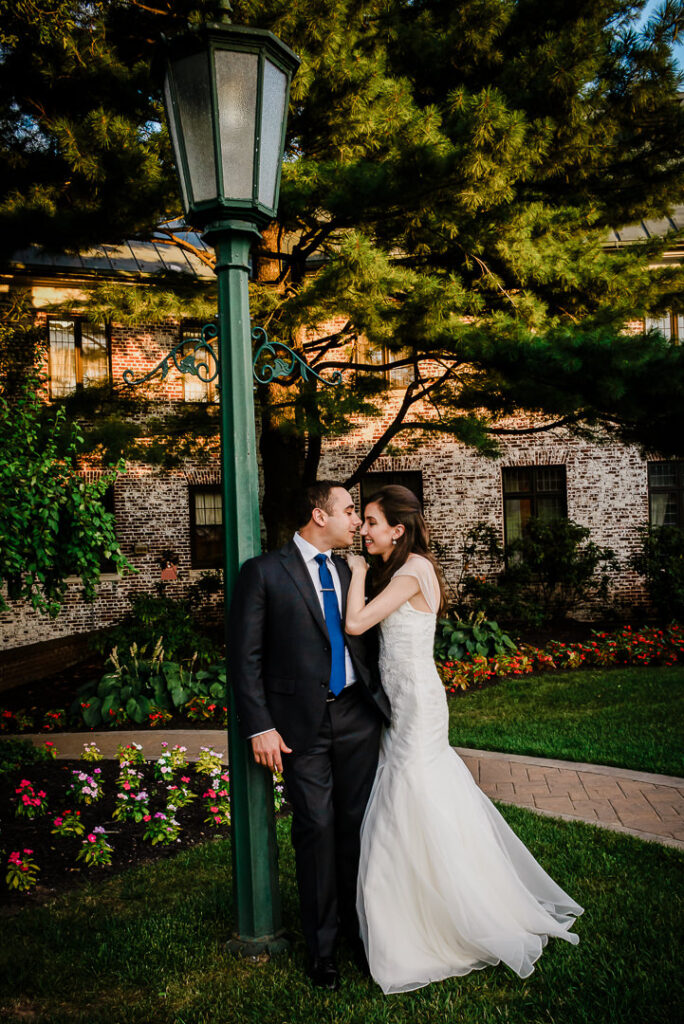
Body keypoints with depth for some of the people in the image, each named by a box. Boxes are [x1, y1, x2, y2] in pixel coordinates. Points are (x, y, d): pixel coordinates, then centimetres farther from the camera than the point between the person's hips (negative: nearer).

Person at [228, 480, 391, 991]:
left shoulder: (350, 572, 10)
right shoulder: (264, 572, -6)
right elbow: (245, 655, -7)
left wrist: (380, 701, 5)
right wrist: (259, 727, -12)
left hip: (356, 715, 4)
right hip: (302, 721, -4)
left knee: (357, 823, 12)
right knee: (316, 828, 6)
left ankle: (359, 923, 33)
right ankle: (323, 943, 25)